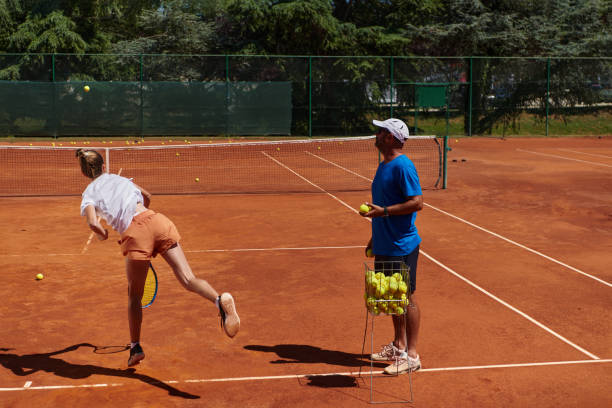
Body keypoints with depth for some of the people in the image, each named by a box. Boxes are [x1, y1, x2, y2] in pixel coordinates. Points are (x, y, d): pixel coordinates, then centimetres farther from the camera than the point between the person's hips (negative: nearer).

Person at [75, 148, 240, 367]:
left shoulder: (89, 194, 12)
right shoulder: (119, 178, 26)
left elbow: (93, 222, -8)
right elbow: (146, 196, 42)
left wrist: (103, 234, 14)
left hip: (135, 233, -3)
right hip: (155, 219, 3)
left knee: (134, 295, 17)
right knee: (188, 278, -8)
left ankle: (135, 348, 28)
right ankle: (220, 300, -37)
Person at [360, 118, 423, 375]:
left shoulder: (403, 166, -17)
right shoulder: (383, 165, 13)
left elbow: (417, 202, -22)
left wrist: (383, 211, -26)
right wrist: (375, 237, 23)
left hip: (402, 246, -9)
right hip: (385, 245, 9)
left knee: (407, 298, -1)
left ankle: (411, 356, 7)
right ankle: (398, 346, 30)